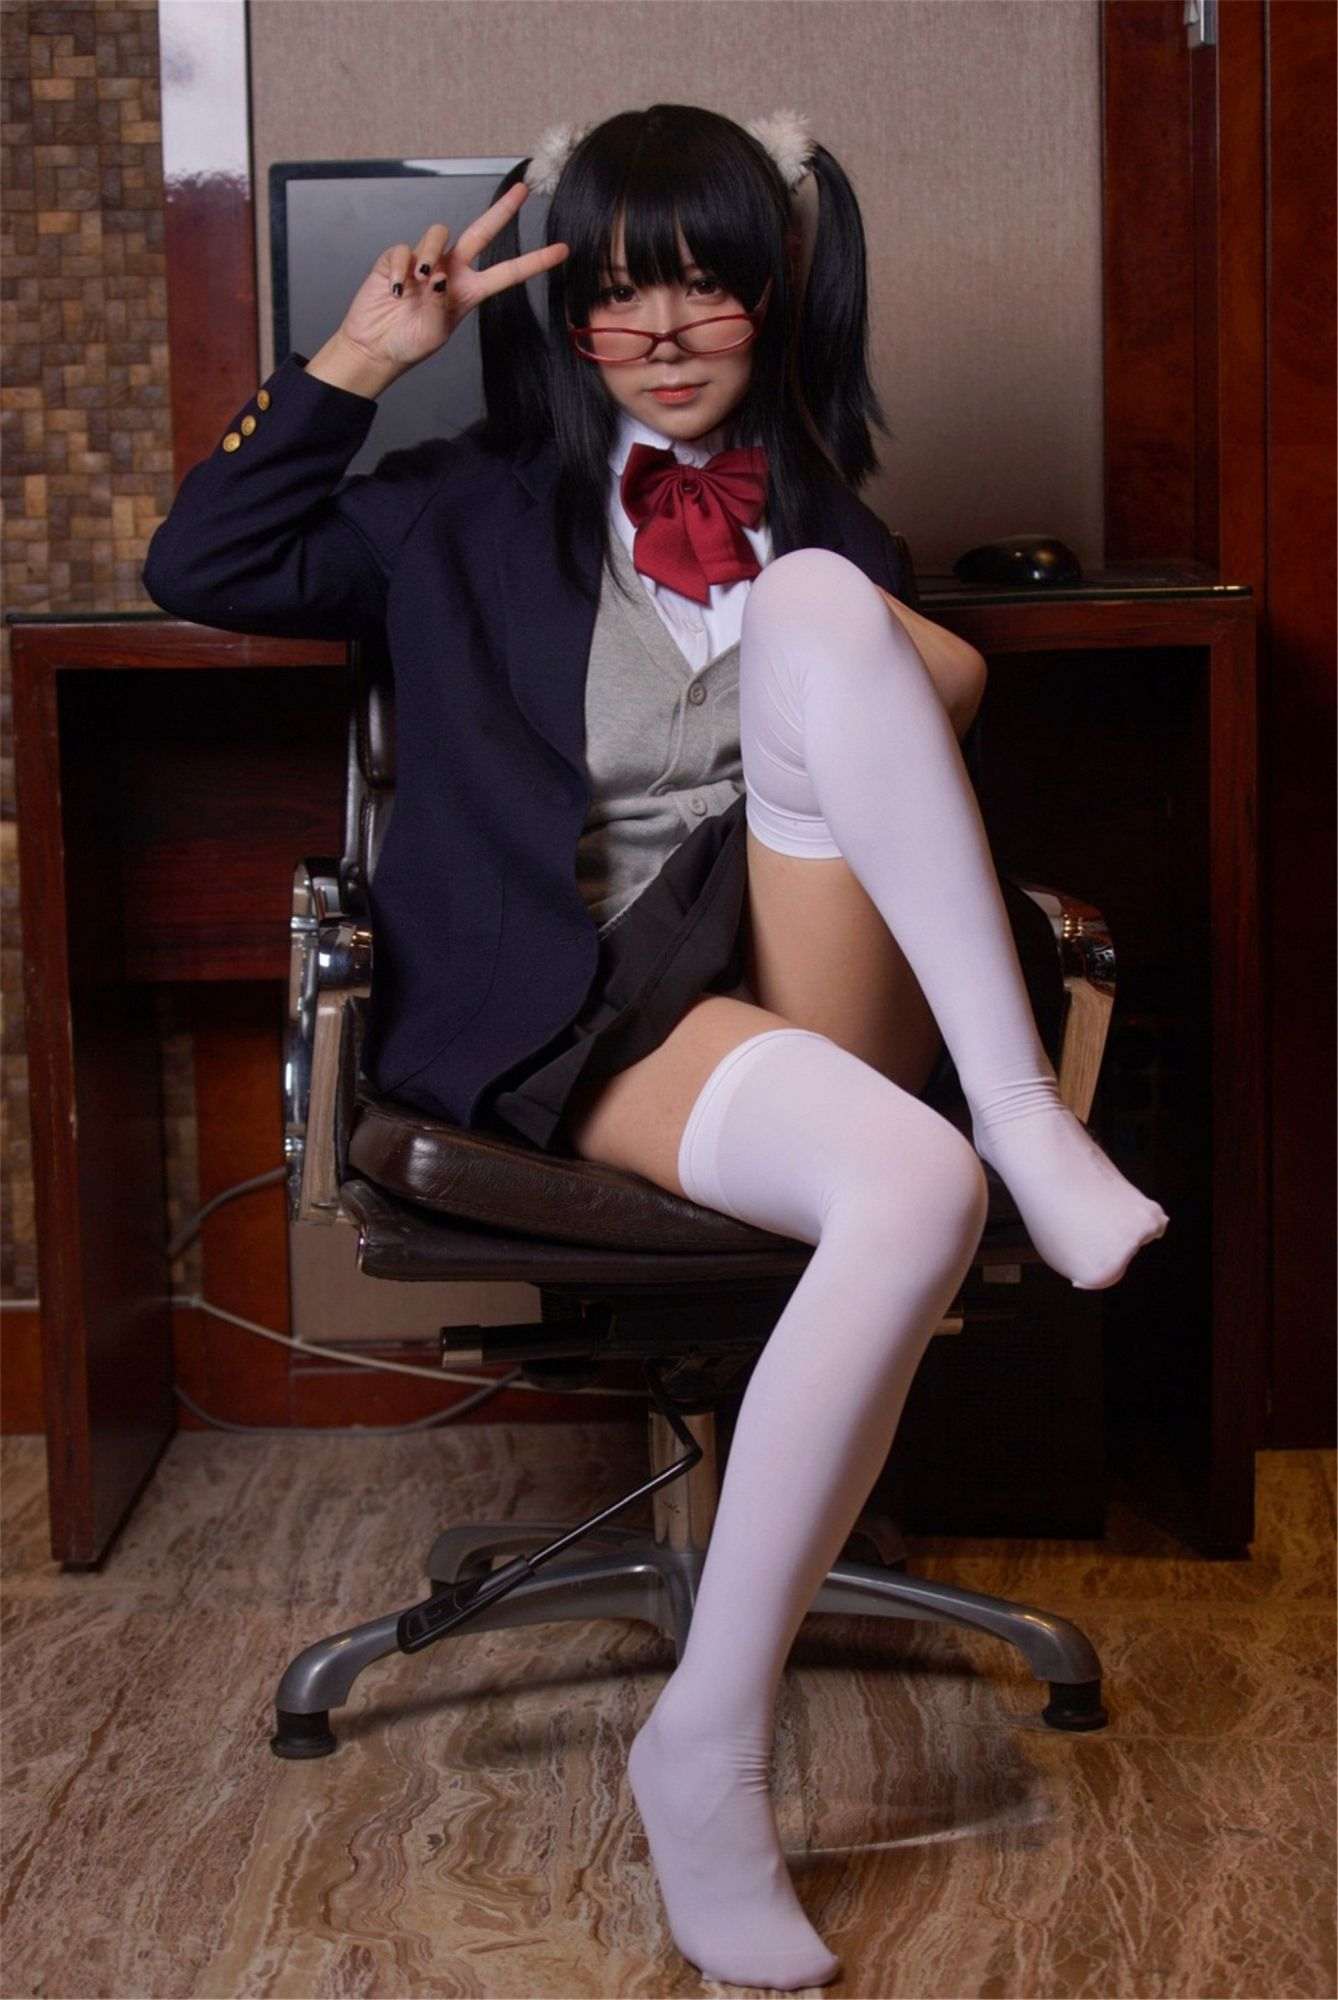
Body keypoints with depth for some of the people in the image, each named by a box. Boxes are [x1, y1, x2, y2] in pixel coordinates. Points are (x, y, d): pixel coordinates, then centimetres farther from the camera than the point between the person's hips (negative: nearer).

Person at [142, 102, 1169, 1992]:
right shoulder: (481, 507, 17)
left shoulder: (821, 515, 24)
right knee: (916, 1189, -36)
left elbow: (928, 727, 18)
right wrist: (361, 355, 3)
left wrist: (940, 677, -4)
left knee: (812, 607, -24)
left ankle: (1028, 1117, -30)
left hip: (813, 977, 3)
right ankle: (704, 1750, -27)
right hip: (584, 1004, -3)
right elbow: (201, 569, 8)